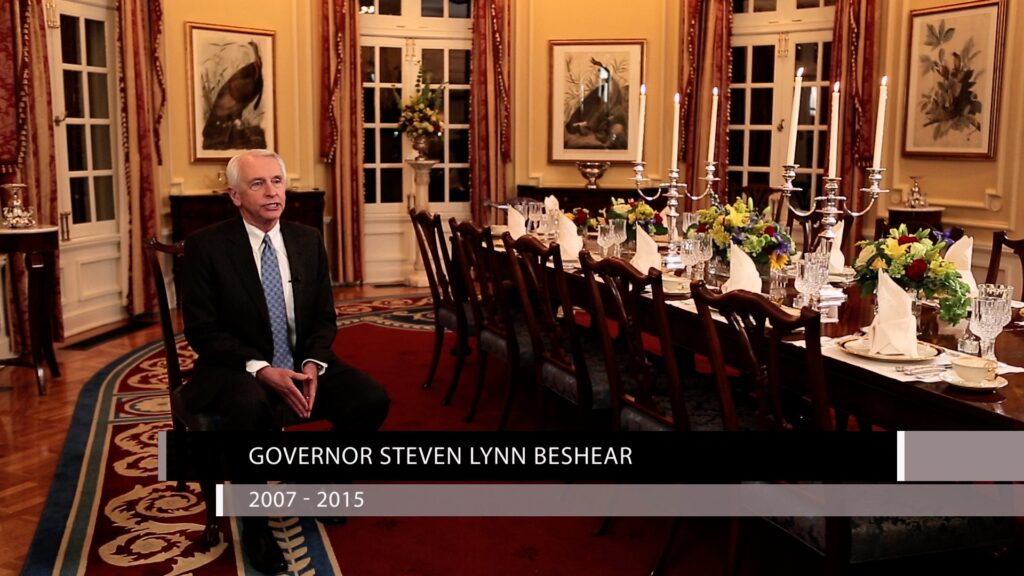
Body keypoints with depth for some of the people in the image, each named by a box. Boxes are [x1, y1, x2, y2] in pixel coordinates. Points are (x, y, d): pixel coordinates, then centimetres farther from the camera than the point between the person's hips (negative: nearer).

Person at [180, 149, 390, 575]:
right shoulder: (206, 245, -9)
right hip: (238, 369, -4)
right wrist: (261, 370, -25)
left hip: (300, 365, 5)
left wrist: (312, 364, -14)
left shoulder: (308, 239, 4)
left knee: (371, 399, -18)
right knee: (250, 406, -39)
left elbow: (324, 316, 6)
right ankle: (254, 521, -13)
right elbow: (202, 330, -13)